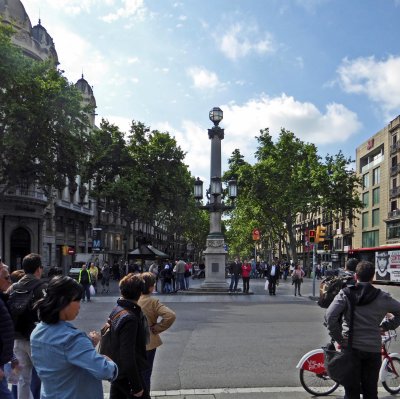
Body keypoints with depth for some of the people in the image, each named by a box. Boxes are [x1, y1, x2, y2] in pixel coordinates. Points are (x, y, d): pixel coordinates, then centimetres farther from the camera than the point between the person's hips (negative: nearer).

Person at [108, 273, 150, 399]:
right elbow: (128, 357, -28)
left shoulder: (117, 310, -1)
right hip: (127, 375, -8)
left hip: (117, 371, 8)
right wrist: (137, 386, -21)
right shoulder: (129, 318, -28)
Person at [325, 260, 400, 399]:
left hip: (351, 347, -1)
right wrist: (385, 326, 14)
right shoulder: (382, 297, -1)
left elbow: (330, 316, -18)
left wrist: (338, 338, -8)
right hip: (373, 349, 2)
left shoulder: (345, 294, -7)